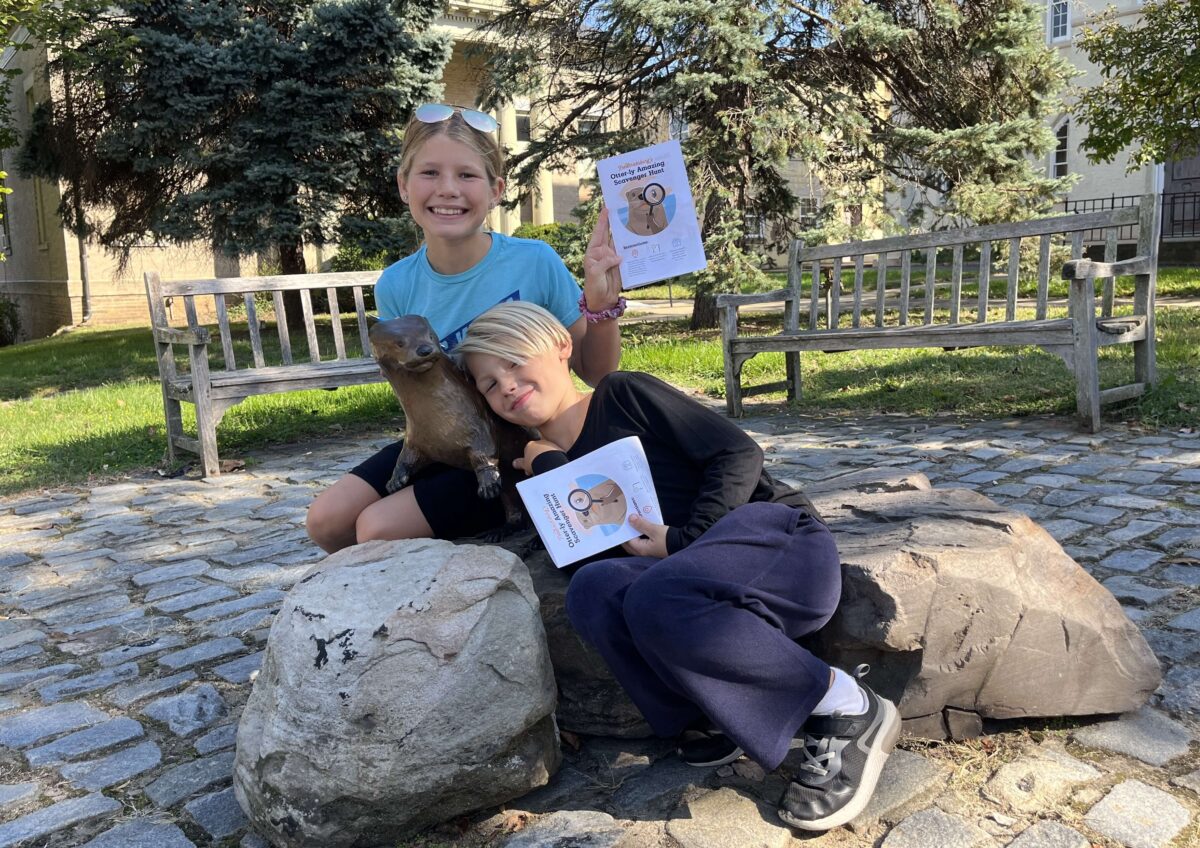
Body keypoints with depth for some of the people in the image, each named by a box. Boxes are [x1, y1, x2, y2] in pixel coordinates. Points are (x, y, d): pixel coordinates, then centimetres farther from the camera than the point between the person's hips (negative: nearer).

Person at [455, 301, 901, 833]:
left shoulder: (623, 394, 4)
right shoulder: (550, 472, 19)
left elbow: (738, 454, -3)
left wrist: (684, 540, -12)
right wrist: (545, 465, 3)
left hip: (775, 531, -4)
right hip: (692, 572, 4)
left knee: (655, 599, -35)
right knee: (592, 589, -25)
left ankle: (849, 710, -16)